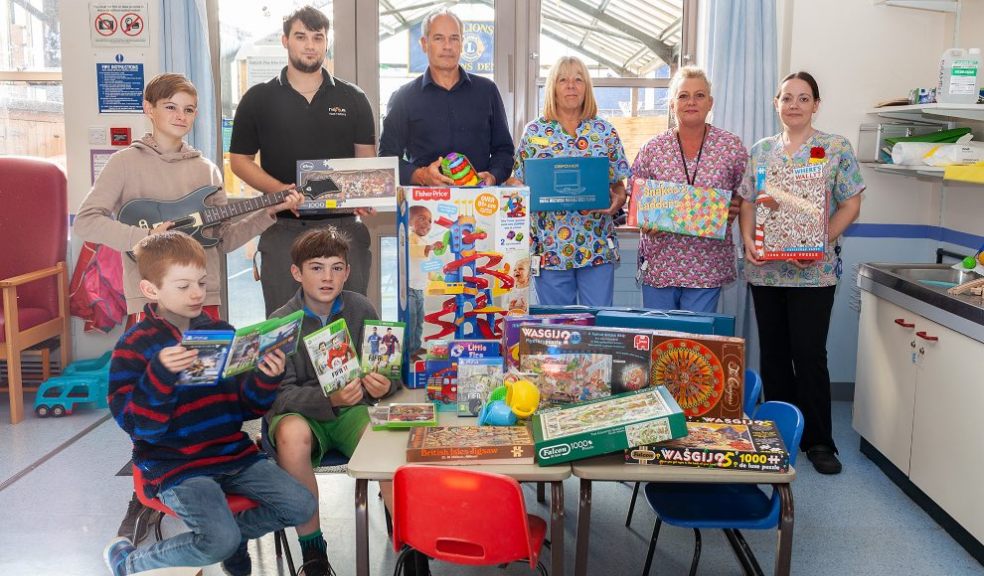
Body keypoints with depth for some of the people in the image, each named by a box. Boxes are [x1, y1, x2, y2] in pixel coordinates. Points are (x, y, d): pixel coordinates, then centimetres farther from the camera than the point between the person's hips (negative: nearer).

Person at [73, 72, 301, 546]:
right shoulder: (128, 162, -2)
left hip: (204, 297, 4)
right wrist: (141, 236, -22)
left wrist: (270, 212, 0)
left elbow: (225, 238, 10)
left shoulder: (206, 169, 11)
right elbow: (86, 220, -10)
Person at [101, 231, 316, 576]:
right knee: (222, 541, -24)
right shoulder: (134, 347, -7)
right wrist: (160, 374, -30)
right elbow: (136, 425, -15)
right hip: (174, 466, -5)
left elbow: (247, 406, 11)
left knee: (301, 504, -8)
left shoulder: (222, 333, 7)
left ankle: (233, 536, 19)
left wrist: (267, 379, -10)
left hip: (233, 453, 5)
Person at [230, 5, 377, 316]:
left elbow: (367, 158, 10)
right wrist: (280, 190, -13)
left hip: (344, 225, 1)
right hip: (283, 229, 0)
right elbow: (240, 160, 6)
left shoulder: (352, 98, 9)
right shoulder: (258, 99, 6)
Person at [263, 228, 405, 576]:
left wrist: (384, 385, -22)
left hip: (353, 408, 1)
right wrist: (329, 398, -31)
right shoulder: (281, 323, -7)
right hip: (301, 412, -1)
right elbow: (281, 394, -13)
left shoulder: (361, 309, -1)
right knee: (293, 435, -36)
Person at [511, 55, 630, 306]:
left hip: (598, 246, 1)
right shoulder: (534, 132, 4)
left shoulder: (606, 132, 7)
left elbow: (620, 185, 9)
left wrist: (618, 200, -12)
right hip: (550, 247, 0)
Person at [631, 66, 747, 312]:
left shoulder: (732, 146, 1)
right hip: (659, 262, 1)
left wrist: (732, 211, -9)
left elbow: (743, 196, 11)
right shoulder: (653, 149, 1)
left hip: (707, 266, -1)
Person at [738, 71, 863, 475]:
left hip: (813, 270, -3)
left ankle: (818, 441, 11)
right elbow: (746, 204, 11)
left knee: (809, 354, -4)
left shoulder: (836, 148, 0)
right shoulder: (760, 150, 10)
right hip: (764, 268, 4)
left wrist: (820, 241, -15)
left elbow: (850, 205, -2)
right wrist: (748, 240, -6)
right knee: (773, 352, 10)